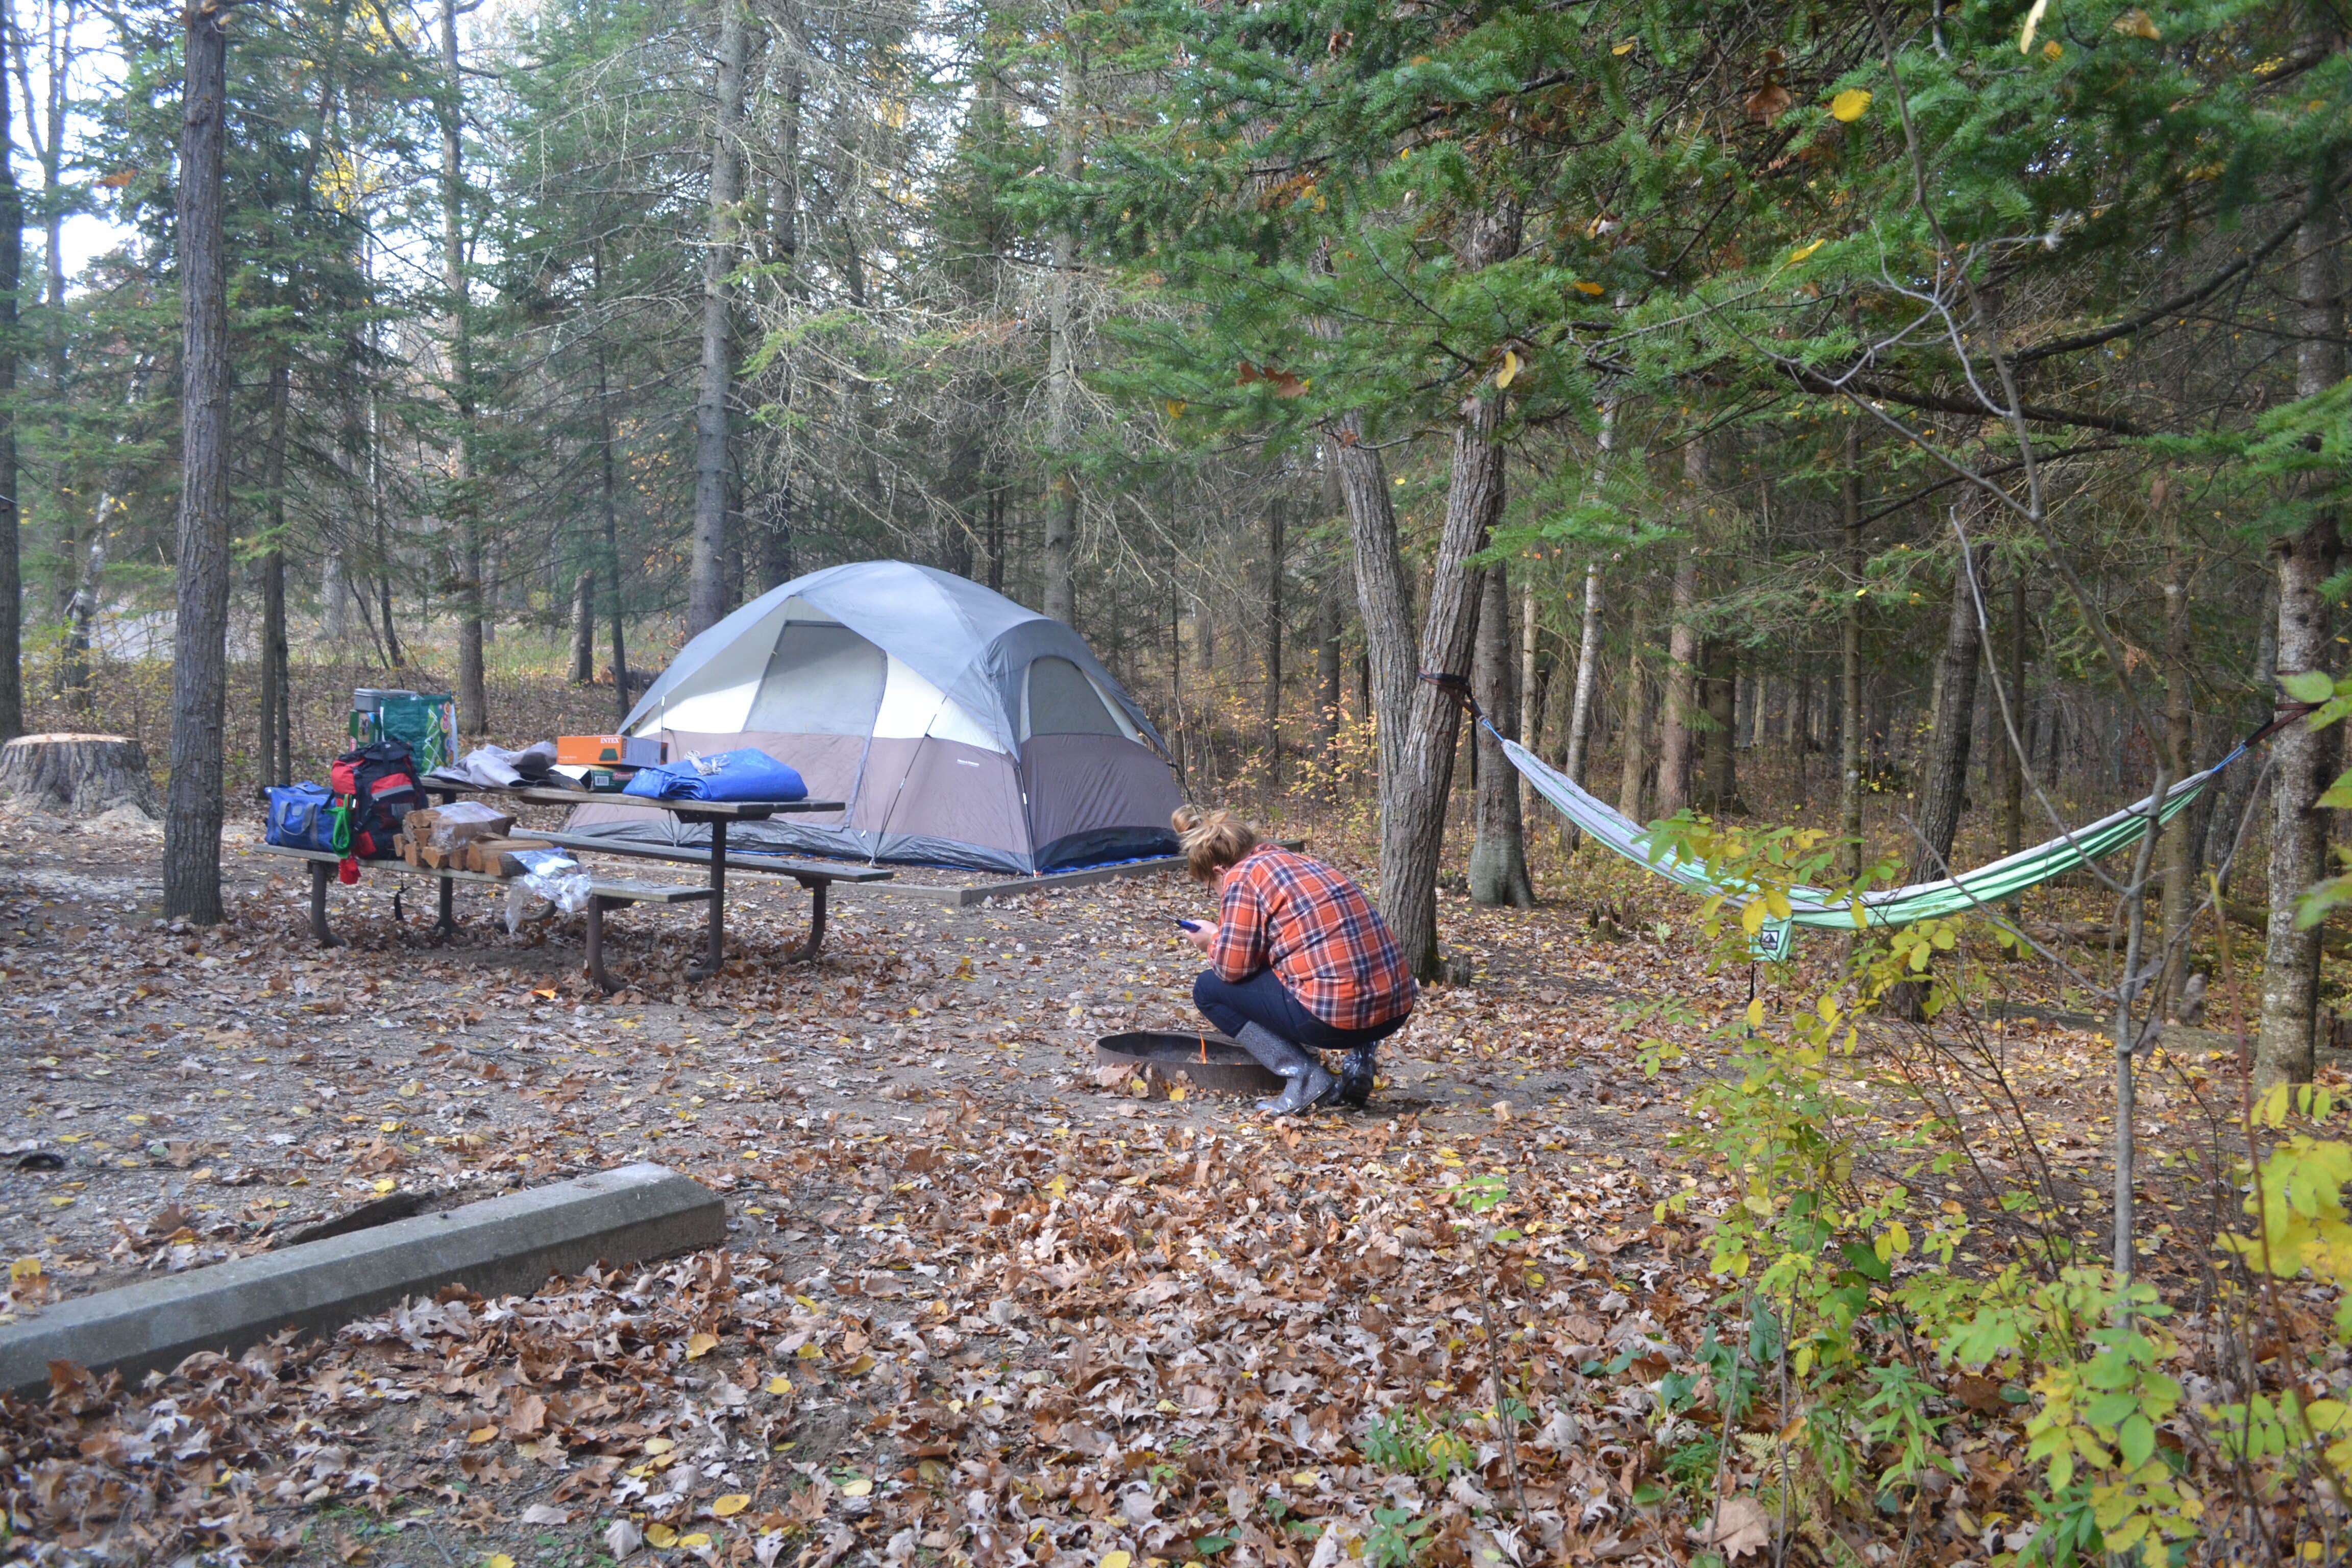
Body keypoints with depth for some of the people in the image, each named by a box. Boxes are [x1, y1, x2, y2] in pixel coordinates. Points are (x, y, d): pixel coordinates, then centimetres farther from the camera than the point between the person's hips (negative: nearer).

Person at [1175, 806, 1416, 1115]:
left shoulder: (1241, 876, -3)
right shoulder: (1300, 861, 20)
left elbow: (1233, 967, -3)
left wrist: (1213, 941, 15)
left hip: (1339, 1016, -8)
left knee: (1209, 988, 8)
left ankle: (1303, 1076, -3)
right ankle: (1359, 1061, 17)